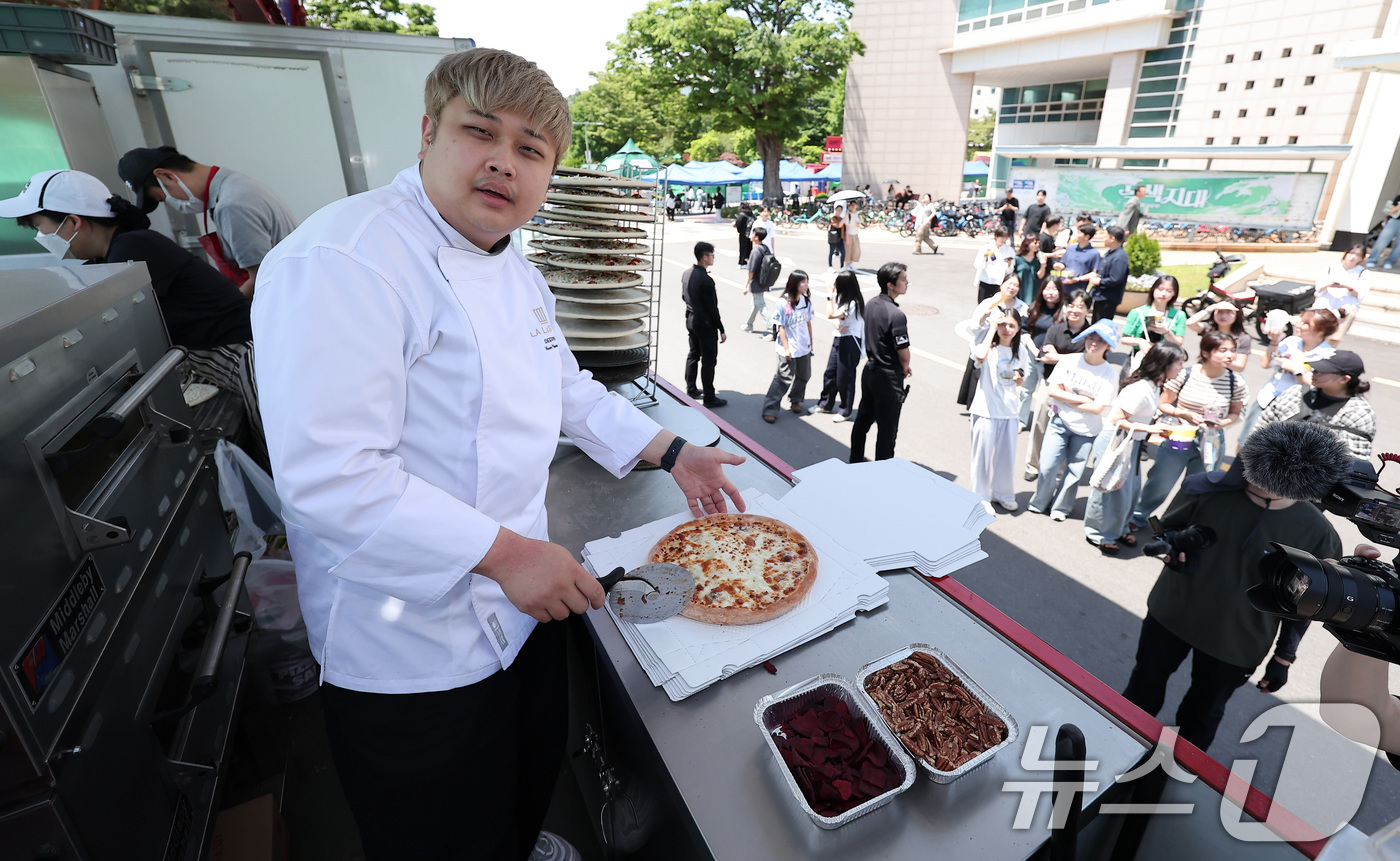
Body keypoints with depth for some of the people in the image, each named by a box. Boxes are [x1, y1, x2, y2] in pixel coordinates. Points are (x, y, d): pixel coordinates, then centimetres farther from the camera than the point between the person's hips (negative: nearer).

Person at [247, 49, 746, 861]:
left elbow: (566, 389, 17)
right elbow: (328, 476, -28)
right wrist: (504, 552, -26)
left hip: (523, 602, 8)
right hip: (415, 649, -8)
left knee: (533, 778, 30)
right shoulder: (344, 259, -22)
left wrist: (672, 451, 11)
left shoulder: (518, 270, 7)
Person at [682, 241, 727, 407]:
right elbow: (712, 308, -21)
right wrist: (721, 330, -13)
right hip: (705, 323, -9)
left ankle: (691, 390, 32)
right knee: (708, 361, 1)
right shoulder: (706, 280, -25)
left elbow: (684, 297, 14)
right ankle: (709, 398, 8)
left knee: (693, 354, 21)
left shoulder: (687, 274, 1)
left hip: (690, 320, 9)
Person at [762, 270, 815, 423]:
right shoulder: (783, 303, -17)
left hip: (804, 347, 6)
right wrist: (786, 348, -14)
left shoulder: (806, 300, 0)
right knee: (785, 379, -6)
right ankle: (770, 409, 4)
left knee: (803, 376, 17)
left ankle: (795, 400, 42)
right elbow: (781, 327, -14)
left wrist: (811, 341, 13)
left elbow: (808, 322, 10)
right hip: (788, 349, -6)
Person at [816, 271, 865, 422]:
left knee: (844, 377, 2)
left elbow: (831, 315, -24)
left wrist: (830, 295, -18)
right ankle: (826, 404, 32)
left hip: (850, 342, -9)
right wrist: (838, 325, -15)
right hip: (839, 339, 9)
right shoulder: (843, 298, 6)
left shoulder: (853, 303, -23)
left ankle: (846, 411, 18)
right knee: (830, 372, 15)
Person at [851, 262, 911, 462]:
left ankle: (855, 461, 36)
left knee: (863, 419, 21)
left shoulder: (871, 304, 2)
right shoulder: (896, 315, -24)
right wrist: (905, 368, 4)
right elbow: (903, 352, -19)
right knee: (887, 430, 3)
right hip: (888, 377, -9)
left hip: (869, 370, 9)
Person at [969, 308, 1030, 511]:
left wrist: (1019, 378, -8)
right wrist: (992, 327, -25)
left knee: (1006, 455, 13)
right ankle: (981, 496, 20)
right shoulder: (989, 346, -9)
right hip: (986, 409, -4)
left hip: (1010, 410, 4)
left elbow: (1020, 382, 17)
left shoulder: (1021, 351, 6)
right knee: (983, 454, 5)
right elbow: (980, 356, -35)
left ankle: (1003, 494, 30)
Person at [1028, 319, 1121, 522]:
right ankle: (1039, 503, 21)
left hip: (1087, 431, -1)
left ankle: (1060, 508, 29)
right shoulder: (1069, 361, -4)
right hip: (1060, 423, 1)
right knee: (1047, 467, -2)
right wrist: (1081, 399, -14)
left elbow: (1097, 408, -15)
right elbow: (1052, 390, -8)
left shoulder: (1110, 374, -10)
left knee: (1074, 472, 9)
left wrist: (1066, 400, -13)